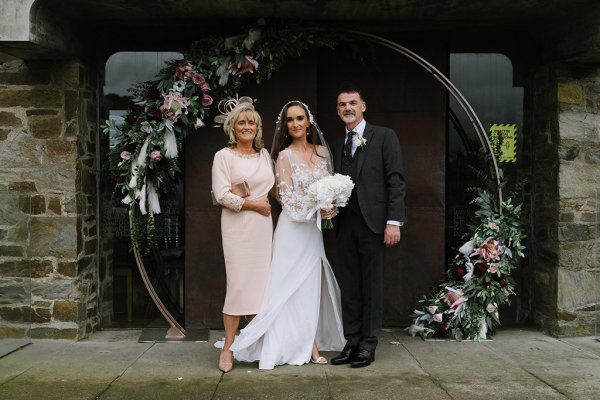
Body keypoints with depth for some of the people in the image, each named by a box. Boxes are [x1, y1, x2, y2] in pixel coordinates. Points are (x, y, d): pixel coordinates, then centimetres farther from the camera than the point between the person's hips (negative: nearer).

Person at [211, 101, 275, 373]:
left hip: (263, 226, 5)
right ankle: (228, 347, 2)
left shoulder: (264, 154, 13)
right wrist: (253, 204, -9)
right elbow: (221, 194, -10)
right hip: (237, 226, -5)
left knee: (260, 282, 5)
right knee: (238, 284, -7)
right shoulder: (224, 156, -1)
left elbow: (272, 187, 14)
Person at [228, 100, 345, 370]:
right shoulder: (285, 156, -6)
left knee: (311, 284, 8)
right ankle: (309, 347, 8)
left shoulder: (321, 151, 8)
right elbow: (287, 197, -10)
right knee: (294, 284, 0)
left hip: (315, 228, 5)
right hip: (294, 227, -5)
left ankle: (311, 344, 16)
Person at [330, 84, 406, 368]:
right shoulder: (338, 145, 17)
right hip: (345, 224, 5)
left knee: (371, 285, 2)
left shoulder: (384, 136, 1)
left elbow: (395, 181, -6)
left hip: (372, 222, -5)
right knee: (349, 287, 8)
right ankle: (351, 342, 17)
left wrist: (394, 222, -13)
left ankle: (368, 344, 11)